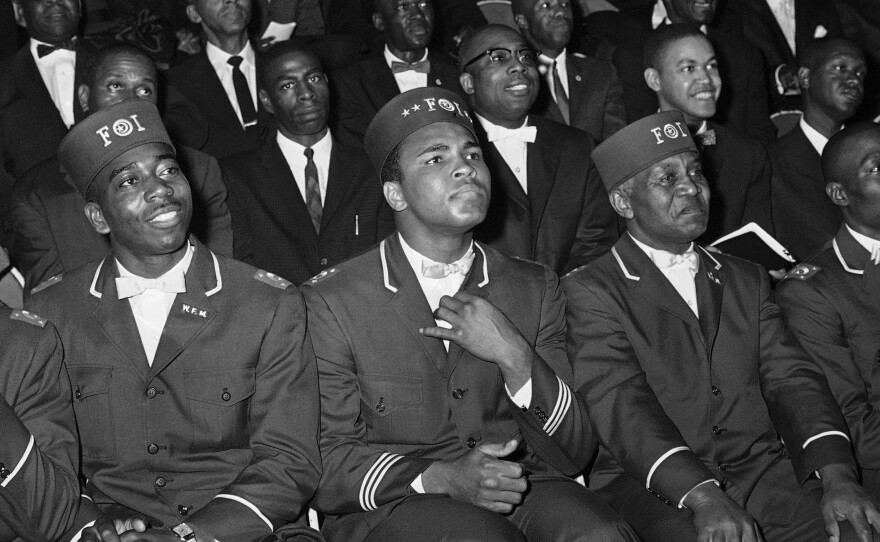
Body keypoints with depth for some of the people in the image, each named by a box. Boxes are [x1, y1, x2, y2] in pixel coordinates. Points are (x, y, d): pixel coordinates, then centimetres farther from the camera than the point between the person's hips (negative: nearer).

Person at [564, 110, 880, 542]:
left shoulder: (747, 280, 21)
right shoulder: (590, 292, 3)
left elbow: (791, 379, 8)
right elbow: (620, 403, -11)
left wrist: (837, 475, -11)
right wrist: (703, 497, -26)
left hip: (759, 470, 4)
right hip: (651, 487, -4)